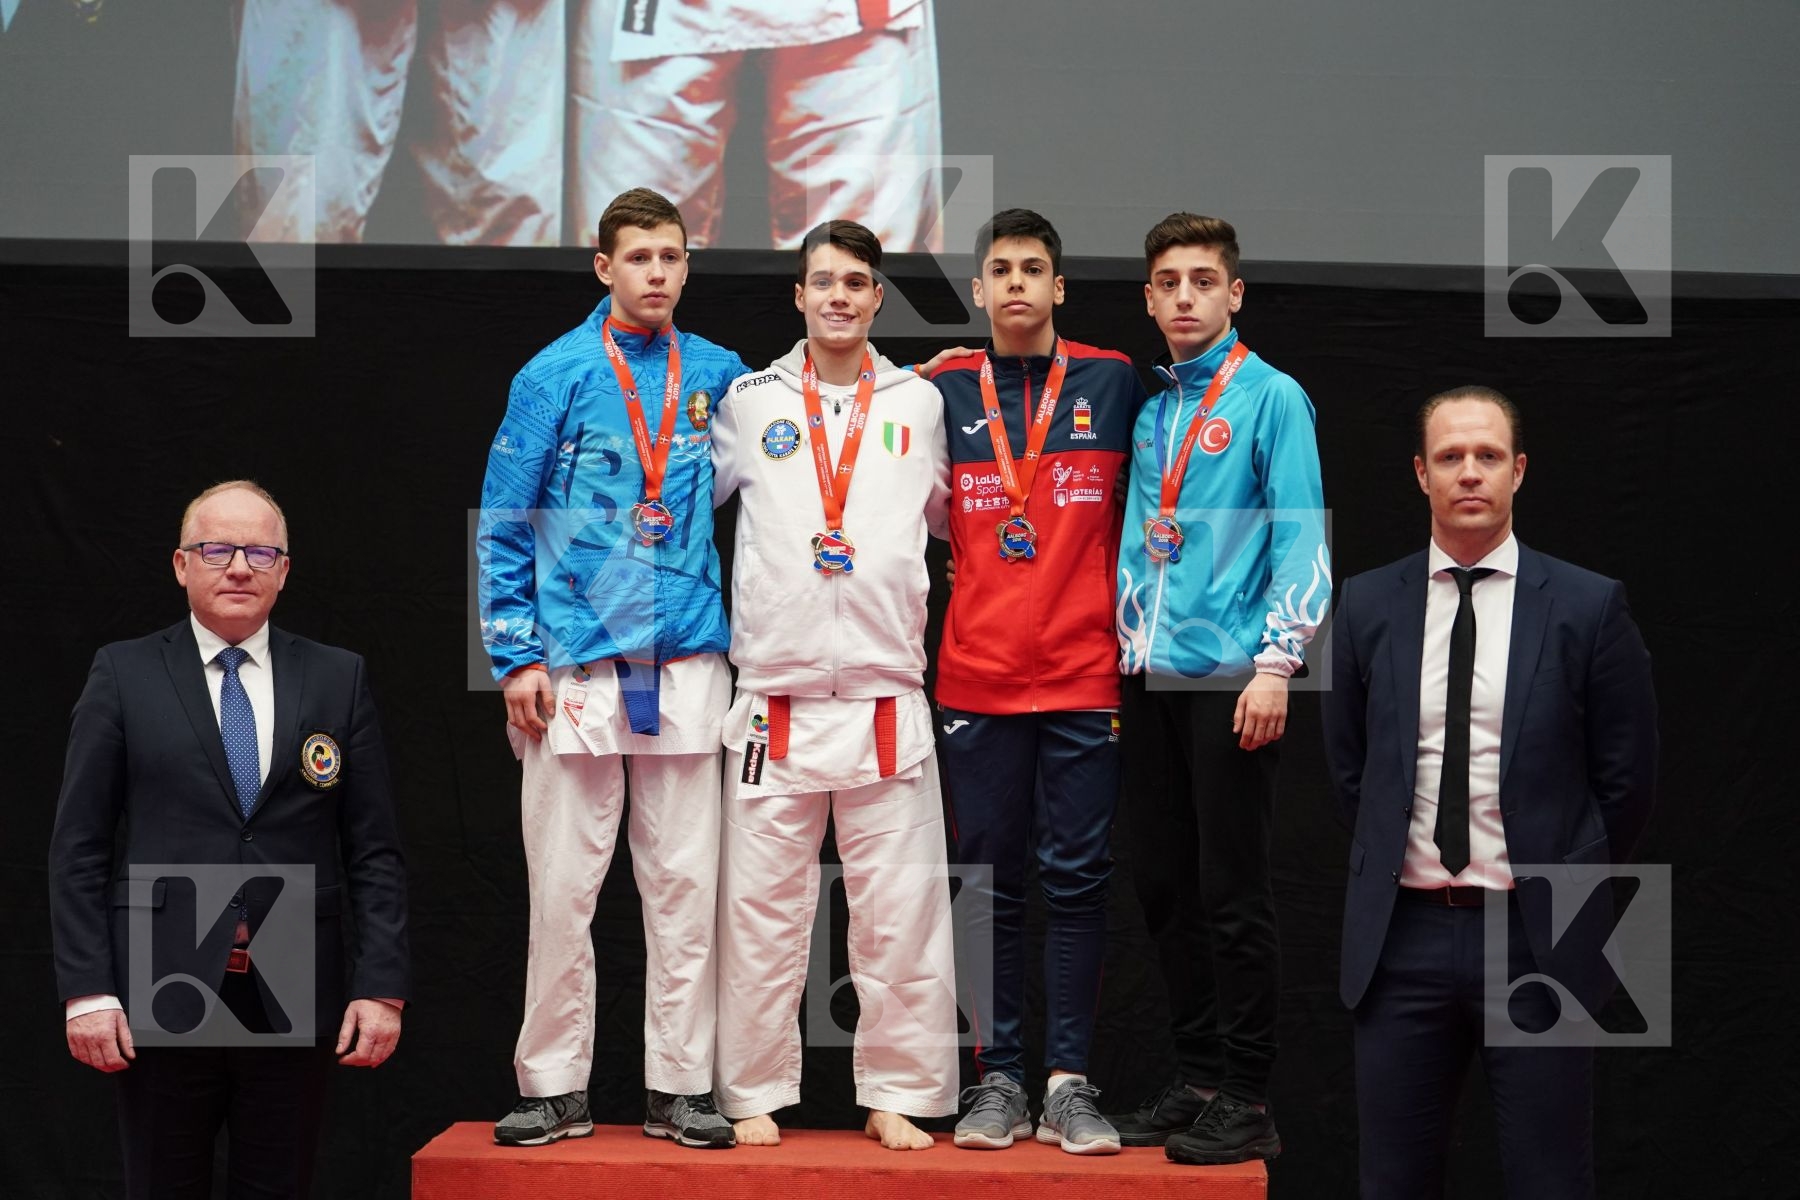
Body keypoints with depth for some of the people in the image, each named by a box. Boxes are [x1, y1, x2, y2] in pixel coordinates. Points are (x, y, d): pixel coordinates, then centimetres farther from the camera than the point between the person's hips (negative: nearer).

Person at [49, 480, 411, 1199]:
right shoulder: (124, 675, 5)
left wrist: (382, 987, -2)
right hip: (161, 1000, -1)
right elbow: (78, 848, 2)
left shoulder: (338, 680, 9)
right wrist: (85, 991, -7)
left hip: (295, 1002, 1)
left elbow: (374, 852, 7)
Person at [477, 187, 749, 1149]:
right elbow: (503, 527, 0)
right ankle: (554, 1086, 10)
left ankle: (680, 1084, 12)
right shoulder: (555, 377, 1)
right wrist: (517, 658, -5)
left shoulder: (718, 376, 8)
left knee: (684, 885, 4)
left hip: (688, 663, 2)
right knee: (563, 886, 1)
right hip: (576, 663, -2)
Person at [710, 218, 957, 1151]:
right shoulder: (748, 402, 9)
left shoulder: (921, 405, 11)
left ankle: (897, 1096, 11)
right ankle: (756, 1094, 12)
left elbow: (960, 516, 22)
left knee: (900, 913, 1)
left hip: (888, 701, 0)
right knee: (761, 910, 2)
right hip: (774, 699, 0)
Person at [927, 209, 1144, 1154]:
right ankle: (998, 1078, 10)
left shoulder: (1112, 382, 4)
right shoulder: (944, 392, 6)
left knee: (1077, 879, 0)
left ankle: (1069, 1085, 4)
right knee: (989, 879, 4)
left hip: (1084, 674, -1)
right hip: (977, 675, 1)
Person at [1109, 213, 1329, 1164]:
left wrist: (1276, 661, -17)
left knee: (1232, 892, -4)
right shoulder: (1147, 407, 15)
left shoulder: (1270, 398, -3)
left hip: (1228, 676, -6)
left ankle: (1246, 1099, 2)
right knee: (1163, 883, 10)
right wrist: (1118, 658, 15)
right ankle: (1196, 1078, 19)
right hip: (1147, 676, 6)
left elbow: (1302, 539, -9)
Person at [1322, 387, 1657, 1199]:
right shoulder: (1366, 606, 5)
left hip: (1538, 940, -2)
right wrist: (1397, 866, 9)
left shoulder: (1589, 607, -2)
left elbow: (1625, 779, 2)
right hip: (1403, 936, 2)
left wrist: (1563, 888, 5)